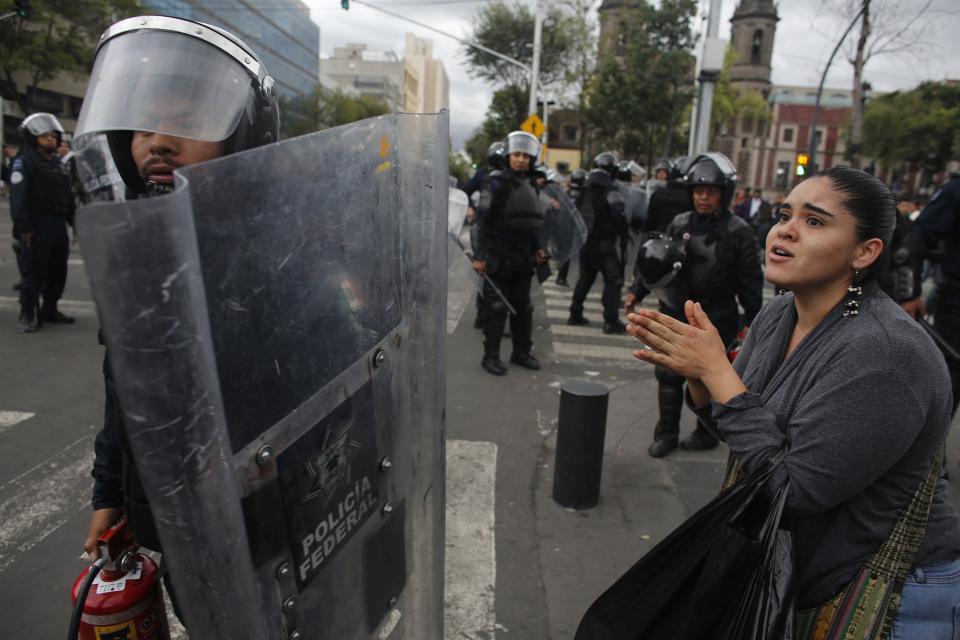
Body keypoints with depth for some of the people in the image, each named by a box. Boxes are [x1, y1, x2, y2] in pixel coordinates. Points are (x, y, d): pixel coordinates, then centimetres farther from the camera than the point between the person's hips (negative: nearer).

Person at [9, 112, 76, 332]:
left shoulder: (59, 164, 18)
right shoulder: (24, 162, -5)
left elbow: (68, 196, 20)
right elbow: (17, 198, -13)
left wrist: (74, 221, 14)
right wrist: (23, 227, -20)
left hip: (58, 224, 7)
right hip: (36, 226, -7)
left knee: (58, 270, 11)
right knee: (33, 272, -5)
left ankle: (49, 309, 23)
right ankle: (27, 314, 4)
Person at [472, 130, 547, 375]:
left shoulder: (529, 187, 13)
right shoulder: (496, 185, -9)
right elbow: (483, 221, -14)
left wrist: (536, 248, 14)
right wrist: (480, 256, -19)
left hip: (522, 260, 7)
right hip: (499, 258, -7)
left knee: (523, 307, 12)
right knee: (496, 308, -2)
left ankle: (522, 352, 24)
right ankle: (490, 356, 8)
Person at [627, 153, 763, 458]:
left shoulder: (738, 232, -8)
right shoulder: (680, 224, 4)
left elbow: (751, 281, -6)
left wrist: (750, 322, -8)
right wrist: (637, 291, 5)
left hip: (716, 321, -4)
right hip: (676, 315, 4)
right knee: (668, 375, 8)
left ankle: (706, 433, 28)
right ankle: (667, 433, 23)